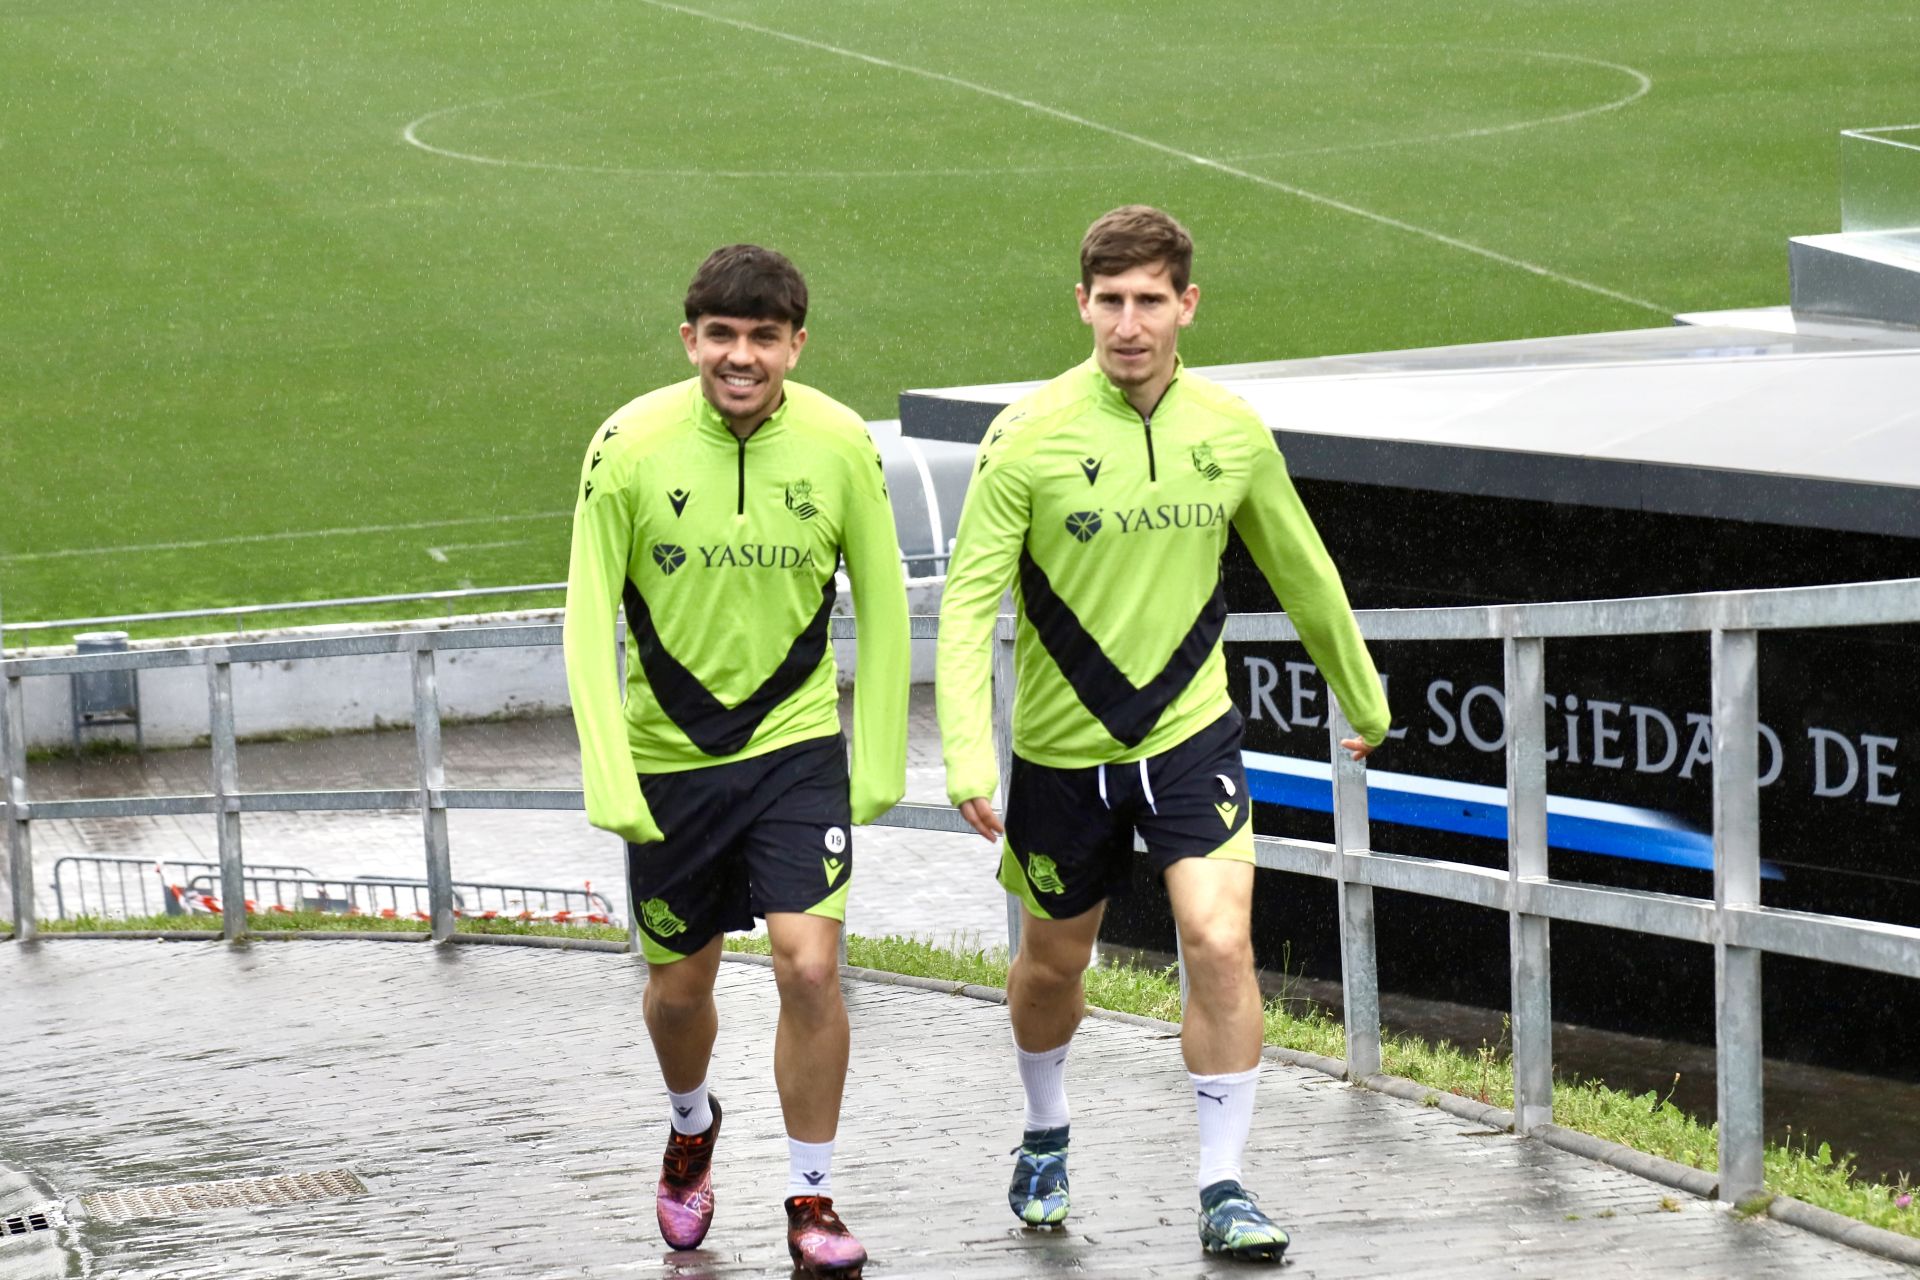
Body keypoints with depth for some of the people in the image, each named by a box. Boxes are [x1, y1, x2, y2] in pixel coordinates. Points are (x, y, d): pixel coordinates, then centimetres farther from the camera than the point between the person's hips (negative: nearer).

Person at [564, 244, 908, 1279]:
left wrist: (881, 764, 1)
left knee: (810, 965, -14)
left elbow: (882, 607, 2)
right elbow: (588, 622, -9)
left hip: (797, 745, 0)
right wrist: (610, 781, -16)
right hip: (670, 758, 0)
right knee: (679, 986, 13)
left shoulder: (839, 446, -10)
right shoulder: (631, 448, -14)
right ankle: (692, 1128, 46)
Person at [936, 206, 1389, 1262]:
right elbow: (968, 601, -15)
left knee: (1221, 946, -16)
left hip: (1189, 733, 1)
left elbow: (1303, 576, 12)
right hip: (1061, 748, -1)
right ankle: (1045, 1138, 44)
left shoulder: (1232, 434, -4)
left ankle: (1224, 1189, -5)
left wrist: (1365, 703, 22)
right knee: (1053, 960, 16)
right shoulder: (1029, 438, -14)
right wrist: (967, 757, -26)